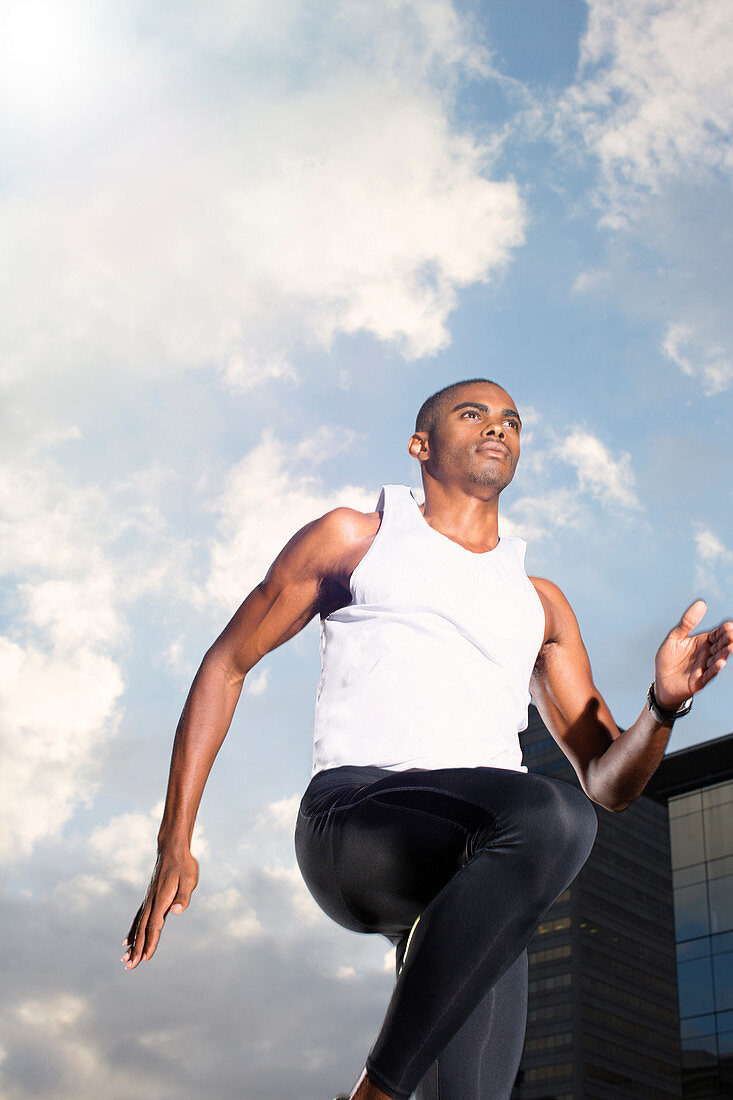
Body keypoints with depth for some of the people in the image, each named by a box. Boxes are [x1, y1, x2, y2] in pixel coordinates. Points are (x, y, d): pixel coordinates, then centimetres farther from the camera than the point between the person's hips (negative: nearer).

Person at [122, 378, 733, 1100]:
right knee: (549, 817, -34)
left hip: (478, 867, 4)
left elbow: (608, 782, 23)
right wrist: (175, 843, 6)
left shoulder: (539, 604, 28)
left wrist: (665, 702, -1)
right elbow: (226, 665, 16)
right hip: (355, 818, -4)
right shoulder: (353, 539, 19)